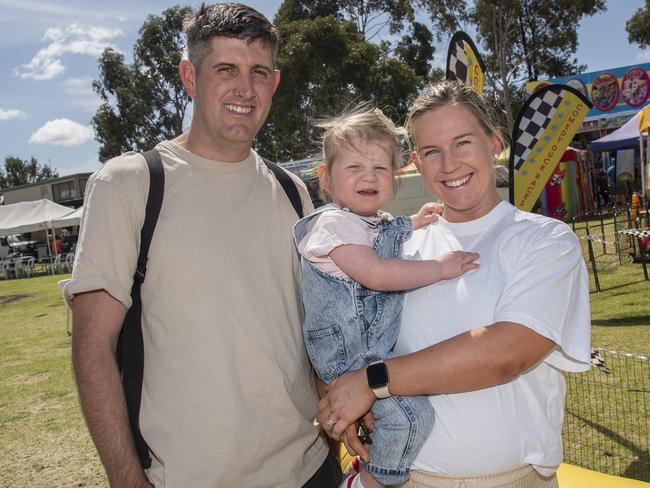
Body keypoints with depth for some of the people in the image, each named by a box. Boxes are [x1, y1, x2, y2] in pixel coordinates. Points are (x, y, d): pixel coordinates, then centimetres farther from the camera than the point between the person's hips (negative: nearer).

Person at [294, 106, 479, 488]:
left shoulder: (385, 224, 14)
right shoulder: (334, 222, -14)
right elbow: (375, 274, -26)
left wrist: (415, 225, 17)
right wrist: (439, 268, -19)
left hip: (385, 348, 10)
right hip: (351, 354, -9)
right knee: (411, 413, -23)